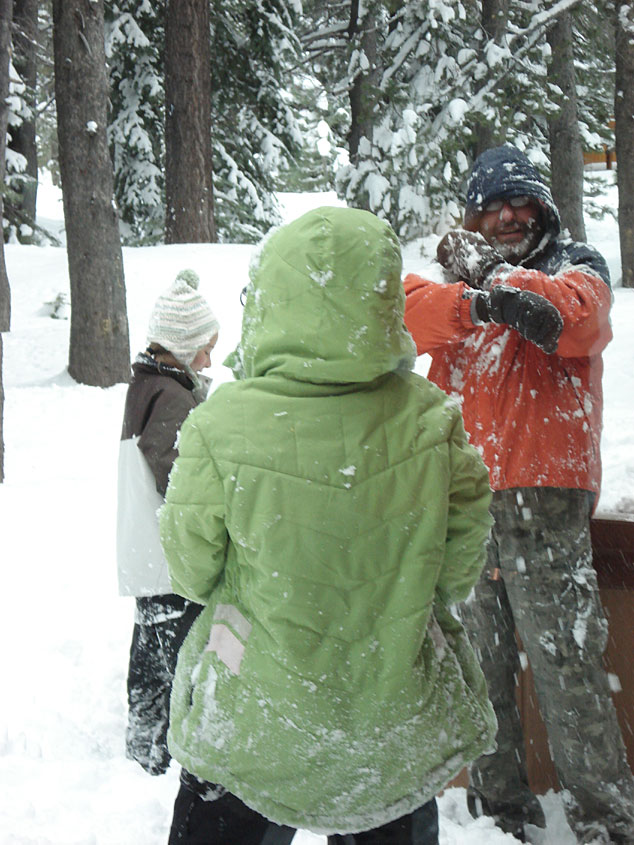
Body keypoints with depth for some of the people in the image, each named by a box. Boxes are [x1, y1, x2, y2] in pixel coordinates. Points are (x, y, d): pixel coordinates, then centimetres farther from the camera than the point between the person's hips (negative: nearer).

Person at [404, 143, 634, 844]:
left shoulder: (575, 267, 8)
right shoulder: (456, 280, 15)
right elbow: (405, 309, -9)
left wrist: (527, 293, -40)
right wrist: (481, 301, -29)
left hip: (543, 498, -4)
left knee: (564, 664, -7)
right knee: (482, 665, 12)